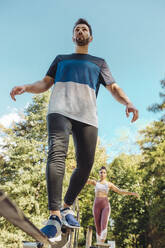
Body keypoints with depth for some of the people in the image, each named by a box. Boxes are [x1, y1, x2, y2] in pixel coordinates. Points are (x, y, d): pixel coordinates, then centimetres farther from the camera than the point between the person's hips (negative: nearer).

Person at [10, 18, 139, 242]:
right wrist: (25, 87, -1)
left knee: (85, 164, -9)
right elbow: (45, 83, 21)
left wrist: (128, 102, -5)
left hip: (87, 115, 1)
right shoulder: (61, 59, 31)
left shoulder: (99, 62, 29)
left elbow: (114, 88, 16)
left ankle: (67, 207, 10)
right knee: (57, 153, -25)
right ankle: (55, 217, -29)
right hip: (60, 110, -1)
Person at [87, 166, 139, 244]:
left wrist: (131, 193, 4)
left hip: (106, 205, -1)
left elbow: (120, 191, 11)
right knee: (98, 228, 1)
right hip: (96, 205, 1)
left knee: (104, 225, -21)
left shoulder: (109, 184, 11)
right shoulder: (95, 182, 10)